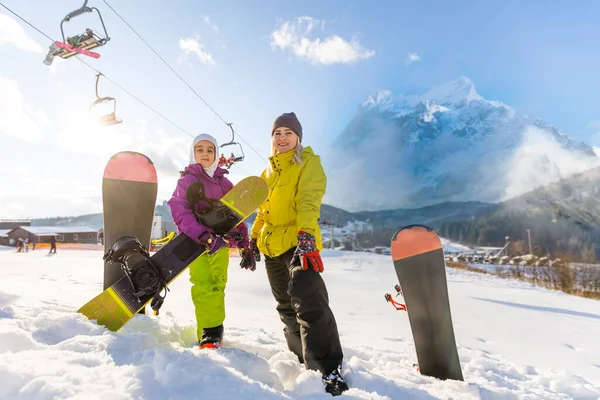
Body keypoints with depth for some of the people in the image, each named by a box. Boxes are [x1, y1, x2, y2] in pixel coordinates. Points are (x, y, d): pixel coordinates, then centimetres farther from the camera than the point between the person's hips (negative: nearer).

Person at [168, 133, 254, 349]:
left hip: (221, 242, 4)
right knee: (204, 286, -14)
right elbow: (179, 212, -12)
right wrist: (203, 236, -26)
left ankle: (215, 330, 17)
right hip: (195, 242, -4)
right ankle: (209, 334, -6)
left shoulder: (225, 183, 14)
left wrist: (245, 247, 9)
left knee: (217, 286, 5)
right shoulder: (187, 180, 2)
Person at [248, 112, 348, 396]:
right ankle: (305, 358, 31)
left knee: (309, 302, -19)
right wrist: (254, 237, 21)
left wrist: (305, 233, -32)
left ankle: (328, 370, -10)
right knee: (287, 307, 15)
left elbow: (309, 199, -18)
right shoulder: (268, 171, 19)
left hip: (299, 242, -7)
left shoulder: (308, 162, -1)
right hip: (272, 245, 7)